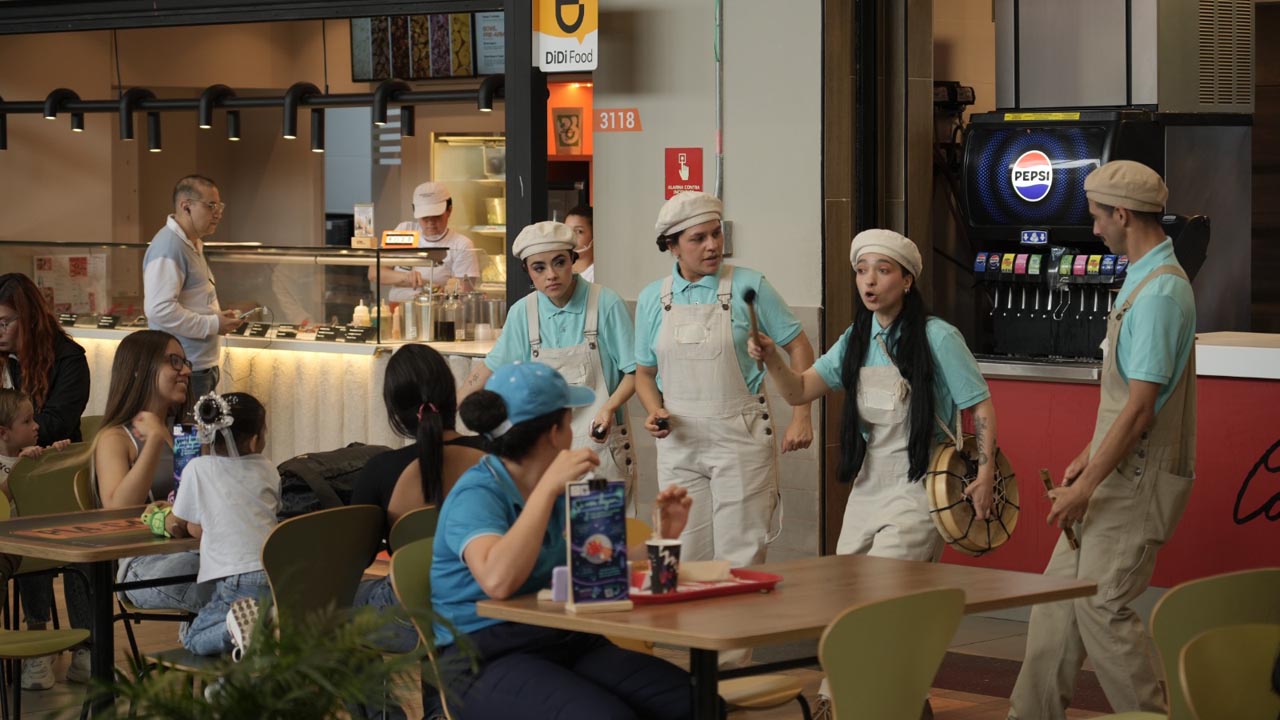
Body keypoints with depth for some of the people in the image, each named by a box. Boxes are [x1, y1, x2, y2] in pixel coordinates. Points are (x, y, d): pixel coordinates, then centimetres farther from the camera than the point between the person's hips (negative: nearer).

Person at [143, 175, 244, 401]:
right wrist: (213, 324, -17)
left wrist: (219, 317, 13)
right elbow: (159, 309, -25)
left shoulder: (193, 245, 18)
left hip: (202, 367, 10)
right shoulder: (168, 247, -16)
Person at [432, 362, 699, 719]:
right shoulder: (477, 494, -11)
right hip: (488, 662, -7)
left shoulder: (559, 491, 14)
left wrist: (662, 537, 9)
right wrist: (547, 487, -28)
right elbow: (498, 581, -31)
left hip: (565, 644, 7)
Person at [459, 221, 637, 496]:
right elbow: (491, 367, 14)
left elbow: (633, 371, -3)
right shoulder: (522, 313, 2)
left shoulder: (606, 305, -7)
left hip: (600, 440, -3)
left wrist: (609, 407, -19)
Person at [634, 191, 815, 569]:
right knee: (685, 559, 5)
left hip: (740, 437, -3)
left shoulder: (748, 286, -3)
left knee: (740, 559, -3)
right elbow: (645, 371, 16)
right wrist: (655, 411, -4)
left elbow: (798, 346, 2)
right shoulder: (652, 298, 7)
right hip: (679, 442, 3)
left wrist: (801, 418, -4)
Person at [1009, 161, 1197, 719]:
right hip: (1120, 471, 10)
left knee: (1104, 607, -6)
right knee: (1059, 593, 13)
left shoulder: (1160, 291, -20)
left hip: (1140, 481, -10)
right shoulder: (1143, 280, 12)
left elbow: (1140, 408, -23)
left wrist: (1087, 486, -19)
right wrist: (1087, 457, 20)